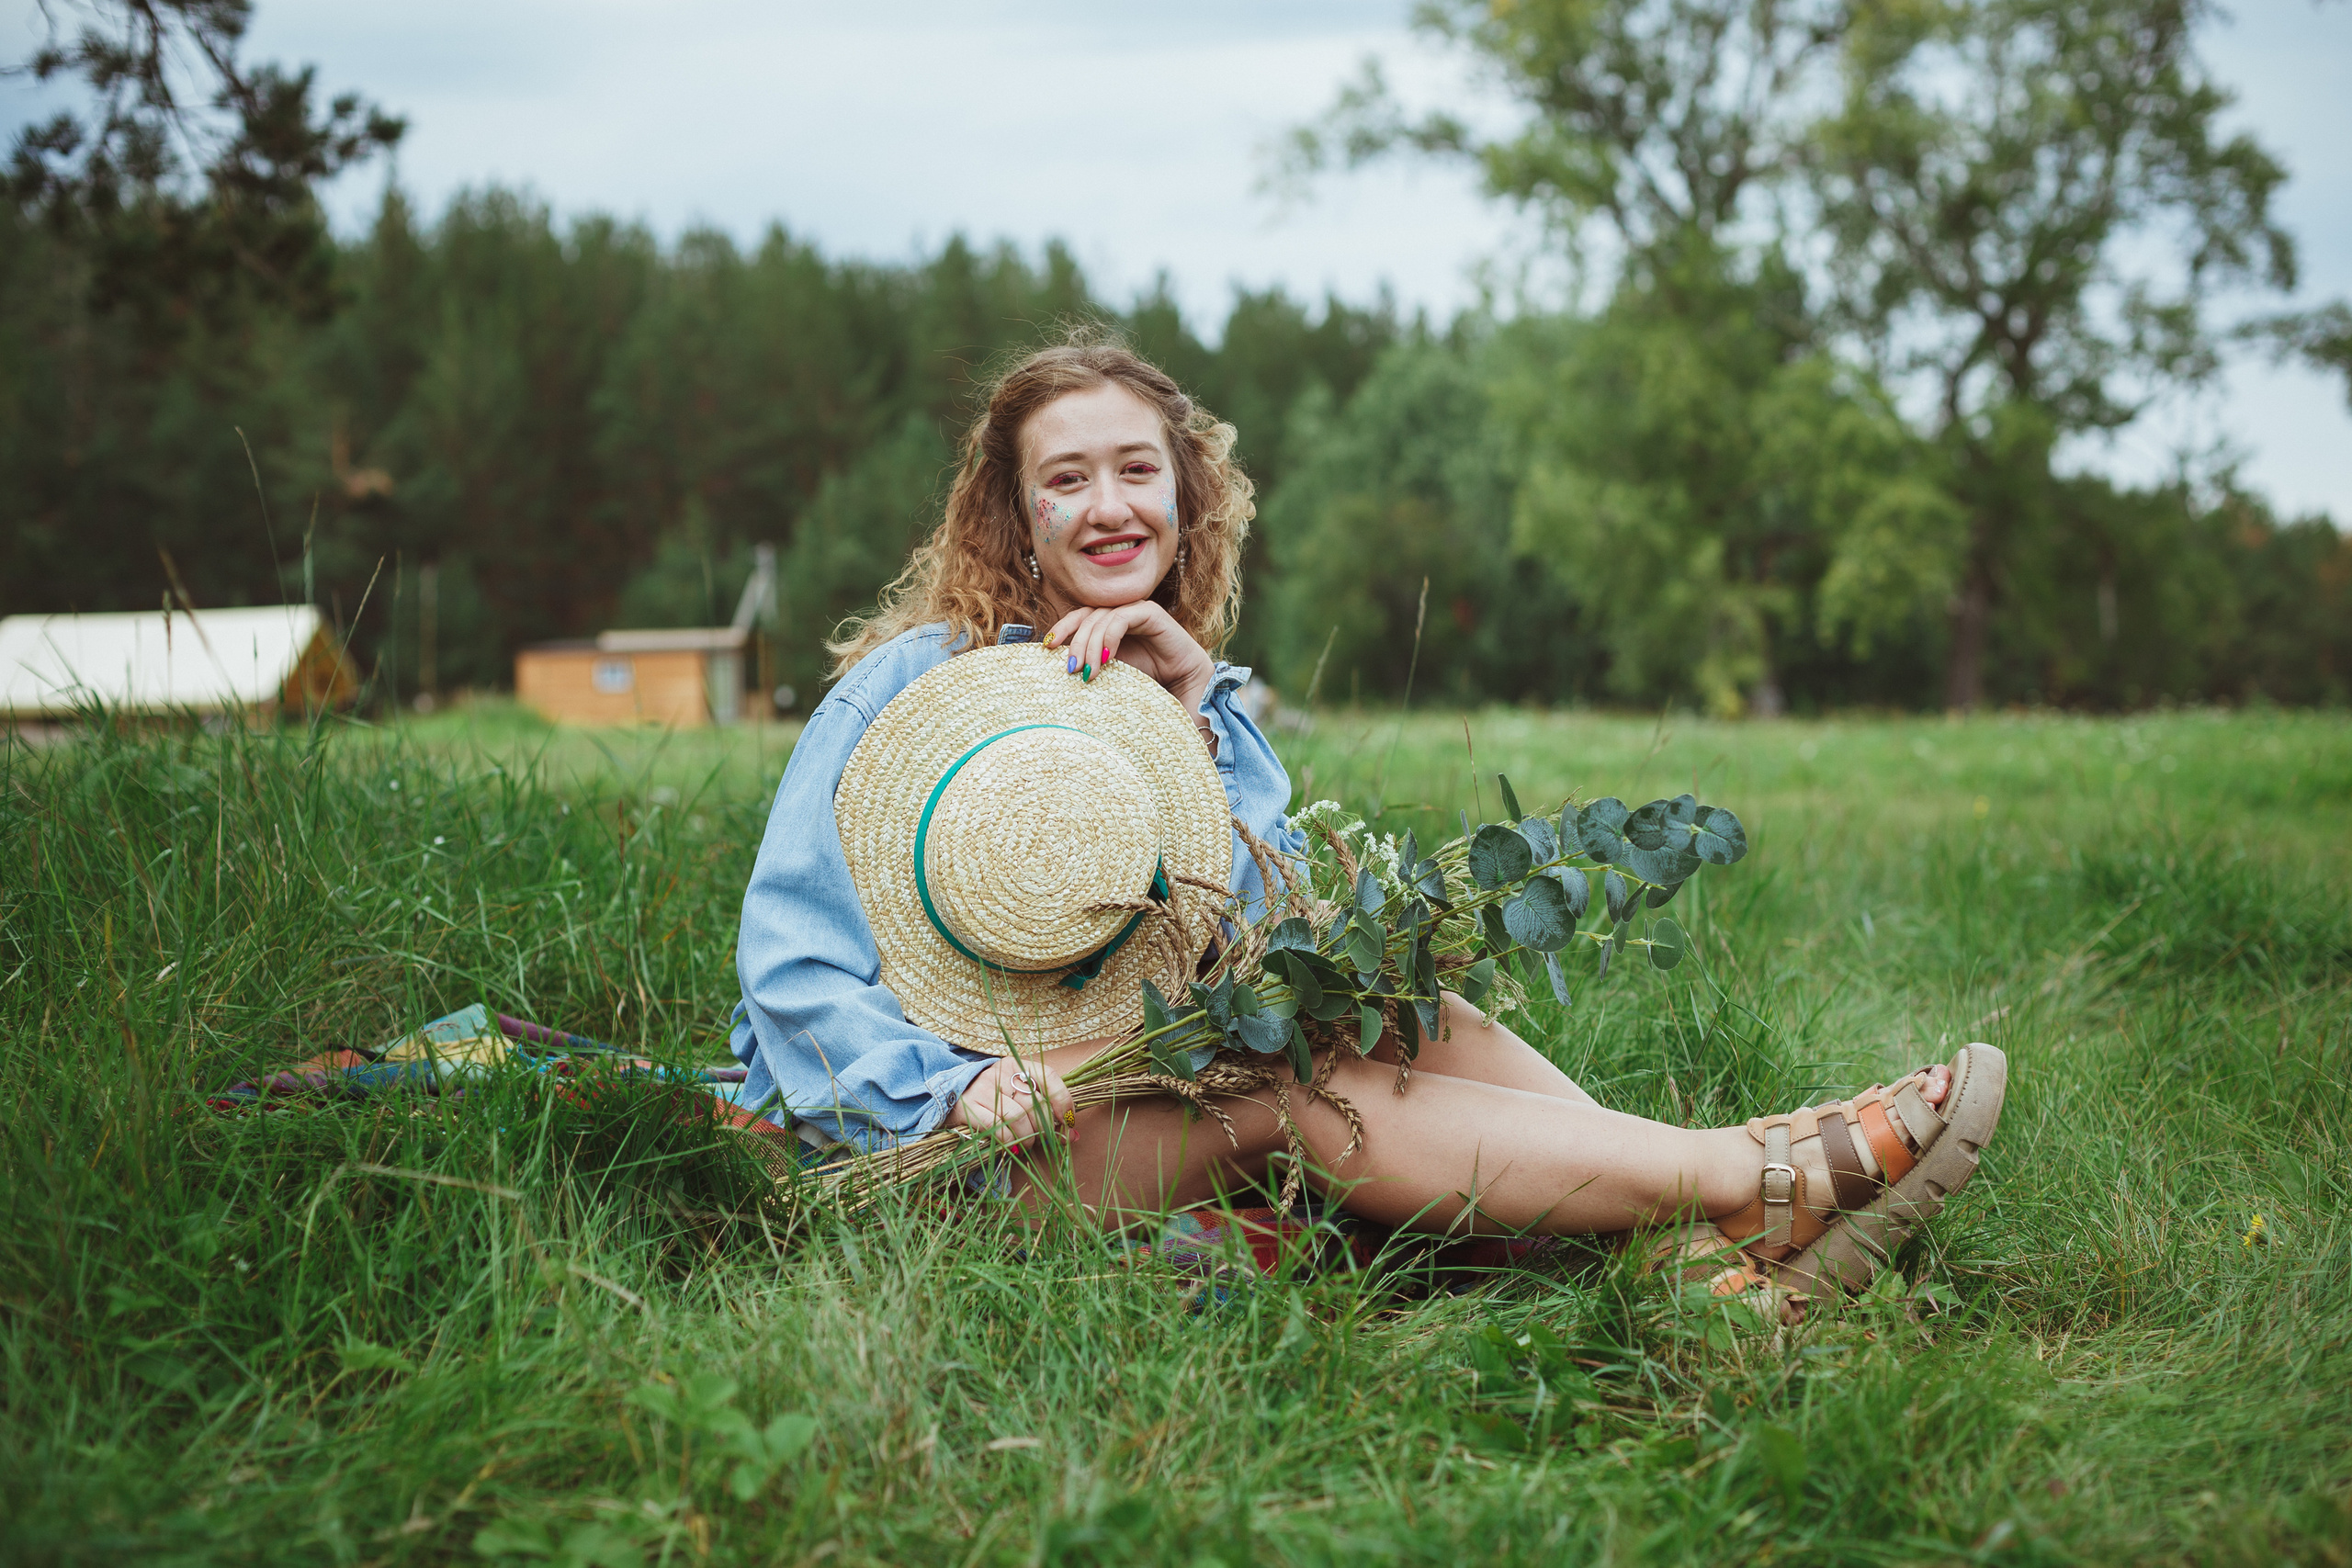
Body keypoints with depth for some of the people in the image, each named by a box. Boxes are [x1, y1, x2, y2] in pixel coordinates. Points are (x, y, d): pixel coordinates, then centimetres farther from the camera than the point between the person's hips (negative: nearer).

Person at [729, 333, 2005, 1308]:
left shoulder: (1205, 708, 13)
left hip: (1145, 1075, 6)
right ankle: (1777, 1177, -33)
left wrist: (1195, 728, -13)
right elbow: (789, 958, -10)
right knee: (1300, 1091, -29)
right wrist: (948, 1089, -27)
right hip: (919, 1146, -6)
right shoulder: (917, 679, -5)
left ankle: (1700, 1251, -33)